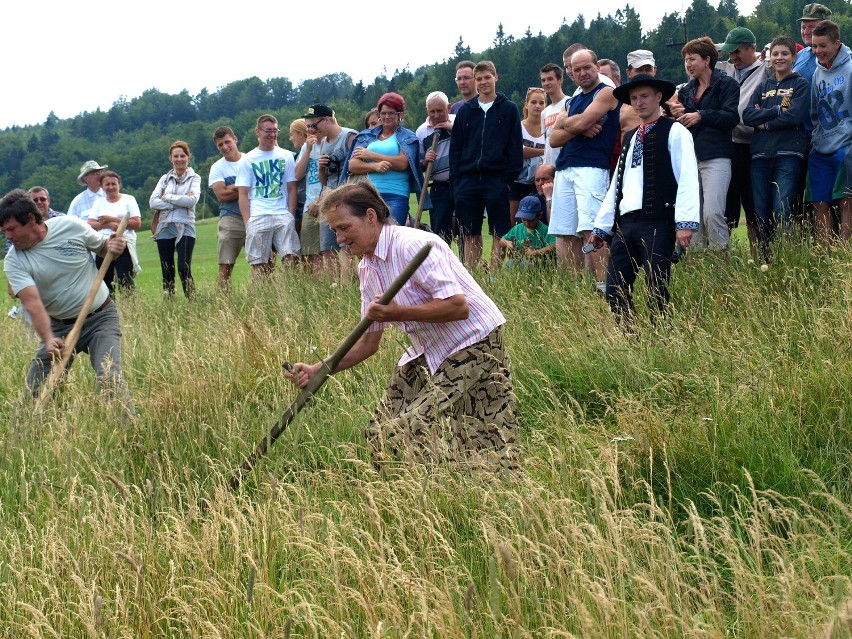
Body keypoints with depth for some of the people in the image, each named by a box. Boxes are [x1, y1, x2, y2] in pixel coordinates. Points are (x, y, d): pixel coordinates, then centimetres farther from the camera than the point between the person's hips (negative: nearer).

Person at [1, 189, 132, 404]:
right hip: (59, 327, 2)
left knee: (110, 378, -21)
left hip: (101, 317, -2)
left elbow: (102, 248, 8)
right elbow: (32, 303, -24)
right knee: (35, 391, -2)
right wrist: (48, 339, -40)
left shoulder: (71, 226, -10)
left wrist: (113, 247, -17)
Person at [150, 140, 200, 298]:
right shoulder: (165, 179, 13)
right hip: (165, 228, 3)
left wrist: (168, 197, -5)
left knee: (184, 269, -15)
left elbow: (192, 200, -13)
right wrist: (180, 202, -8)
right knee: (167, 272, 4)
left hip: (185, 227, -3)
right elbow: (153, 202, 0)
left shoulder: (194, 178, 5)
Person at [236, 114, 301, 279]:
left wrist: (291, 216, -2)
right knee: (259, 265, -3)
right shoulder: (248, 160, 10)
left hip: (283, 216, 1)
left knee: (291, 259, -11)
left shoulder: (286, 156, 11)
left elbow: (292, 189, 10)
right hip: (257, 218, 0)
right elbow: (243, 194, 6)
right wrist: (247, 222, -5)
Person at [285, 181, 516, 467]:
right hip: (429, 354, 9)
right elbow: (369, 341, 12)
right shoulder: (367, 269, 7)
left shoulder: (411, 245, -21)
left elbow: (458, 306, -27)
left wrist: (397, 313, -28)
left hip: (473, 345, -9)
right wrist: (319, 370, 0)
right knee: (382, 431, 5)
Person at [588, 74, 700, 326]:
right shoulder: (629, 138, 23)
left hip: (657, 224, -7)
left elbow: (687, 179, -9)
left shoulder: (675, 132, 1)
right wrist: (601, 227, 20)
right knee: (615, 292, 1)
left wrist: (685, 223, -18)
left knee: (657, 292, -9)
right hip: (625, 224, 7)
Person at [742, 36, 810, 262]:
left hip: (788, 155, -4)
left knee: (782, 213, -14)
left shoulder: (800, 85, 8)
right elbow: (747, 116, 4)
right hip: (760, 156, 4)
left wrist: (765, 123, -1)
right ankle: (766, 261, 7)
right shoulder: (762, 88, 20)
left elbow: (795, 116, -9)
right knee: (761, 214, 1)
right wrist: (777, 110, -7)